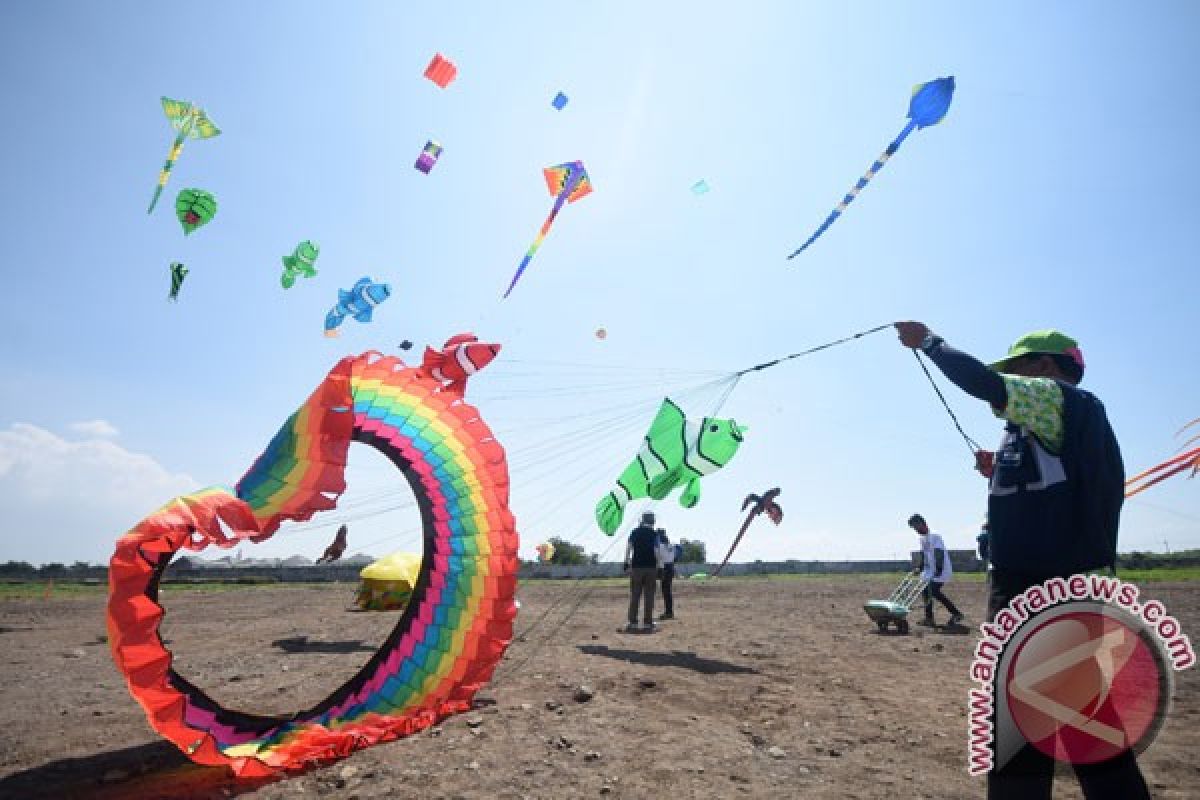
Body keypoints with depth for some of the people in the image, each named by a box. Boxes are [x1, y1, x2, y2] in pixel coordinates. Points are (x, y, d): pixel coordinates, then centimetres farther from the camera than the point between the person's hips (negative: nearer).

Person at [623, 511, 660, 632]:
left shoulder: (634, 532, 6)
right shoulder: (654, 534, 1)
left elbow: (628, 548, 0)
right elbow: (656, 552, -4)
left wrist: (627, 564, 3)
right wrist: (658, 566, 2)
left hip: (636, 567, 1)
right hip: (651, 567, -1)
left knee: (634, 596, 5)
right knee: (649, 596, 4)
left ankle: (633, 623, 3)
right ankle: (647, 623, 4)